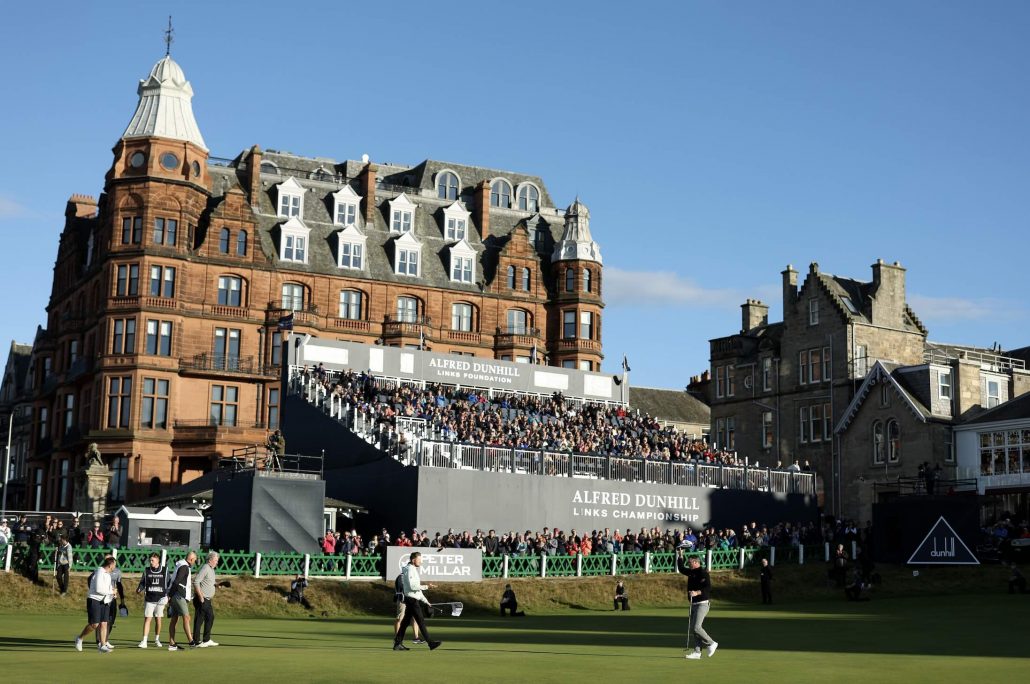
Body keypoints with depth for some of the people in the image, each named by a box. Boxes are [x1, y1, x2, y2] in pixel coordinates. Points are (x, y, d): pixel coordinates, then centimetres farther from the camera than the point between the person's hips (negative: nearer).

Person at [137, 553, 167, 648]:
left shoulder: (164, 570, 3)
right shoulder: (146, 570, 5)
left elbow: (168, 583, 10)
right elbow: (142, 582, 10)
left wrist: (168, 596, 2)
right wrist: (139, 589, -10)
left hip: (160, 600, 0)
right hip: (149, 599, 0)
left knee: (158, 620, 6)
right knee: (147, 619, -8)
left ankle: (157, 639, 21)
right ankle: (144, 641, -9)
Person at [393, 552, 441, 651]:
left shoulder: (413, 570, 19)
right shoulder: (409, 570, -13)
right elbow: (412, 586, -22)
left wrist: (425, 601, 23)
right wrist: (426, 586, -17)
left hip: (413, 599, 10)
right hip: (412, 599, -10)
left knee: (405, 621, 11)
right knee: (421, 622, -8)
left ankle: (397, 643, 14)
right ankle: (431, 643, -8)